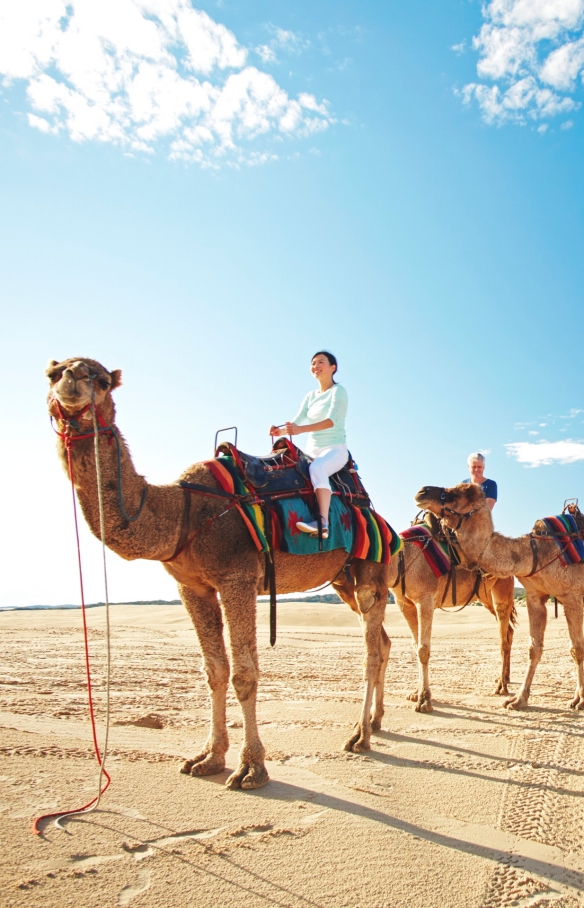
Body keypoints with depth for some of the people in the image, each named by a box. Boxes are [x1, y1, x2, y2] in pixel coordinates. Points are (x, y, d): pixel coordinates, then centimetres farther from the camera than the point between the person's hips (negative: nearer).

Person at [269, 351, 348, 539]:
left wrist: (301, 429, -32)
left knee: (317, 468, -37)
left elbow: (332, 420, -19)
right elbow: (296, 421, 8)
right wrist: (281, 430, -16)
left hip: (335, 449, -7)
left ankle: (323, 523, -48)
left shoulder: (338, 391, -2)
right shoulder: (310, 396, 17)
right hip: (312, 451, 7)